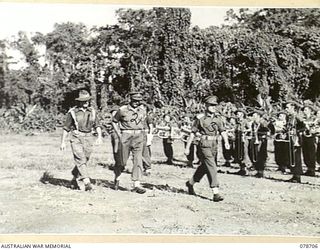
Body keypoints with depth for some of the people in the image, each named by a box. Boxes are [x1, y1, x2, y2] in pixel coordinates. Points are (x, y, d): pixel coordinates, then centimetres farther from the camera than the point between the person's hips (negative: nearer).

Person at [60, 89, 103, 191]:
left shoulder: (92, 111, 8)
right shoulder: (72, 112, -2)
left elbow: (97, 125, 11)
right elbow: (66, 128, 3)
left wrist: (99, 136, -7)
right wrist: (63, 142, 2)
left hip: (88, 138, 4)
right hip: (76, 138, -4)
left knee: (84, 161, 9)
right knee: (80, 160, -15)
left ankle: (75, 180, 28)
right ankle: (86, 182, -19)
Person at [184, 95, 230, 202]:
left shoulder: (217, 118, 10)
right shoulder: (200, 118, -6)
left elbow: (222, 131, 4)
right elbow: (193, 133, -1)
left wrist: (226, 141, -15)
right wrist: (187, 147, 0)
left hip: (214, 145, 6)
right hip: (205, 145, -6)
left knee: (204, 167, 18)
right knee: (212, 168, -14)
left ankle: (190, 183, 39)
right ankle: (216, 193, -14)